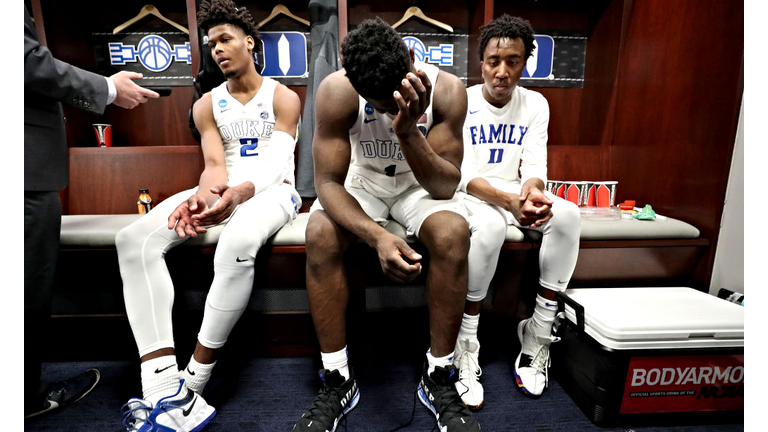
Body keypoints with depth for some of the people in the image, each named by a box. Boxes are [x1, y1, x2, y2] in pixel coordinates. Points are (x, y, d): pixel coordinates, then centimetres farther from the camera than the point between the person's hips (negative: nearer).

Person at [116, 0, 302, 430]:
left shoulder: (283, 97, 4)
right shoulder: (208, 105, 15)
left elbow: (276, 163, -10)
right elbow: (215, 165, 1)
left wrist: (240, 192, -32)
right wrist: (201, 196, -24)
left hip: (272, 190, -4)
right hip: (224, 193, 5)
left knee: (237, 243, -40)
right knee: (135, 239, -21)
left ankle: (192, 387, -22)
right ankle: (163, 389, -28)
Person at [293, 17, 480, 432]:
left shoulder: (446, 89, -21)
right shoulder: (335, 91, -23)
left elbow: (445, 186, -23)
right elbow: (329, 182, -24)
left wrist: (408, 131, -39)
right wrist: (377, 236, -40)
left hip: (420, 182, 0)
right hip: (360, 180, 0)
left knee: (453, 234, -31)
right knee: (320, 235, -30)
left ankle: (438, 379, -11)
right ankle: (337, 382, -11)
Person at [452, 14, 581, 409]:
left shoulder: (535, 105, 6)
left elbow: (534, 165, -1)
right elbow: (460, 173, -16)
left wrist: (531, 189, -27)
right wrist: (508, 200, -32)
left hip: (517, 192, 4)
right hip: (468, 195, -4)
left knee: (567, 214, -25)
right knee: (490, 225, -37)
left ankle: (538, 334, -13)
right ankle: (466, 345, -22)